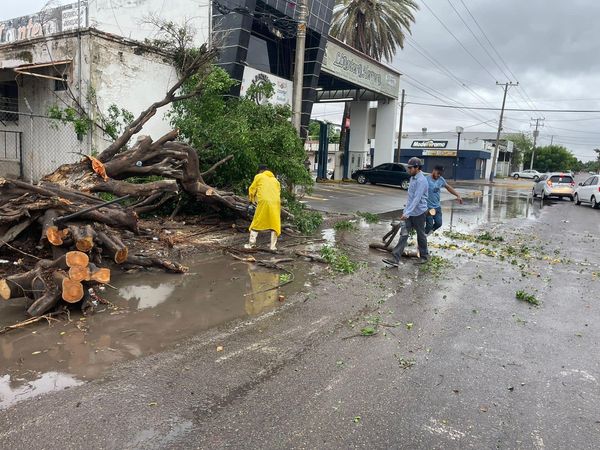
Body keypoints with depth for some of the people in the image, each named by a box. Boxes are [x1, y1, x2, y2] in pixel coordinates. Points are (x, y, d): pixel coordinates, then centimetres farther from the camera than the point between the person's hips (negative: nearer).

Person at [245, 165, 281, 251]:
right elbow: (279, 192, 20)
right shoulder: (275, 180, 26)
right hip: (276, 203, 3)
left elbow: (252, 190, 18)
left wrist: (252, 199, 34)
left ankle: (252, 243, 8)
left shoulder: (259, 176, 15)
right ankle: (273, 246, 6)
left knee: (256, 223, 9)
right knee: (274, 224, 9)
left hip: (264, 202, -3)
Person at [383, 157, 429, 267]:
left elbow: (417, 199, -27)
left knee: (421, 235, 9)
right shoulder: (413, 178, 10)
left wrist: (407, 213, -33)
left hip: (418, 213, -8)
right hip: (410, 212, 8)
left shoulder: (421, 181, -19)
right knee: (404, 234, 0)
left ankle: (424, 256, 29)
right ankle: (395, 259, -5)